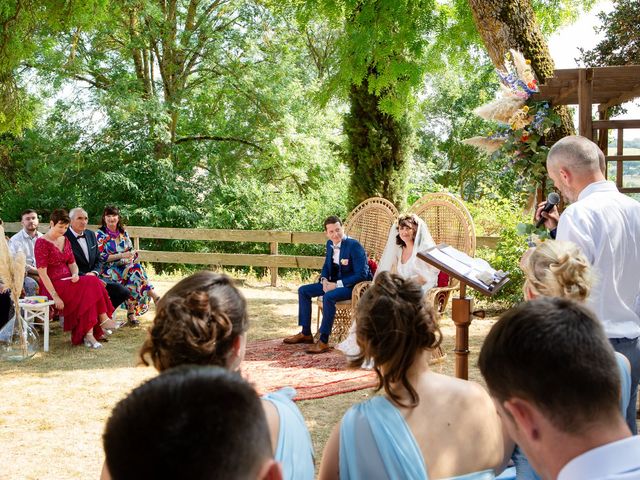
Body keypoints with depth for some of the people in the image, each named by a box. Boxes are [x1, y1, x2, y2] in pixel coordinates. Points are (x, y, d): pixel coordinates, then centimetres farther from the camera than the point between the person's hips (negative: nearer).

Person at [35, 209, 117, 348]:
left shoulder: (65, 240, 15)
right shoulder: (42, 243, -9)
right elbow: (42, 273, -14)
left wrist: (75, 274, -9)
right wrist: (55, 296, -20)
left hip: (68, 282, 7)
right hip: (53, 284, -7)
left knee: (92, 285, -24)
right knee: (91, 285, -26)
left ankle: (89, 334, -28)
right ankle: (103, 319, -16)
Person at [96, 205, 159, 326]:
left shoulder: (123, 233, 17)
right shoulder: (100, 234, 3)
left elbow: (132, 252, 17)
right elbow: (100, 257, -8)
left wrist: (132, 256, -8)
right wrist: (121, 255, -16)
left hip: (127, 267, 4)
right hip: (109, 270, -4)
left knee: (136, 269, -32)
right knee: (136, 269, -33)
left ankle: (131, 312, -34)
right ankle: (156, 298, -35)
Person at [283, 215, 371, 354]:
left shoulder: (354, 246, -19)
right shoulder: (330, 244, 5)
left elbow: (361, 275, -22)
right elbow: (326, 266, 20)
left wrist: (337, 284, -24)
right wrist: (324, 280, -3)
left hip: (353, 285, -9)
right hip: (334, 283, 9)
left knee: (328, 296, -35)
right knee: (303, 290, 2)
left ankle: (323, 341, -27)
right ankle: (306, 334, 10)